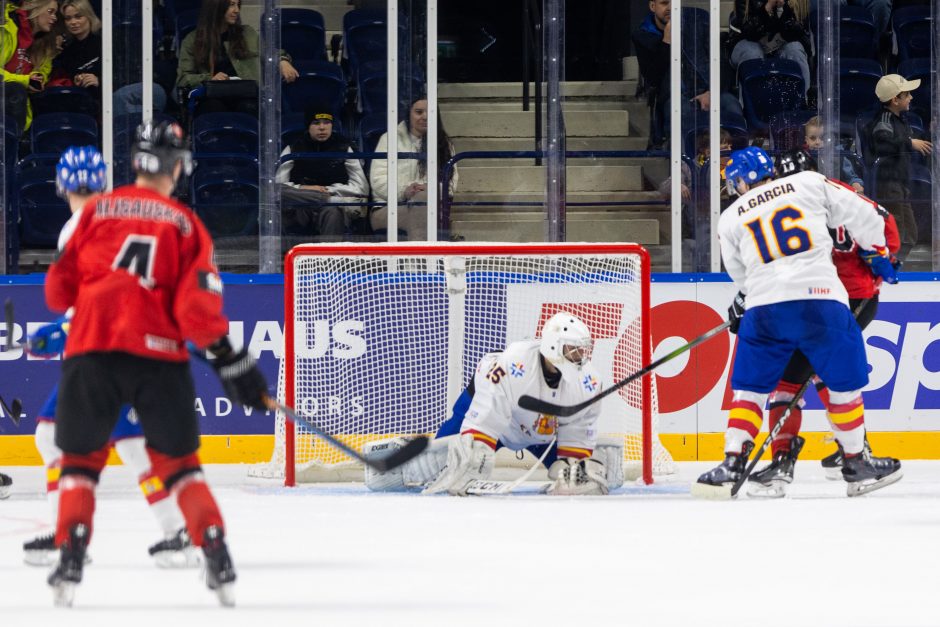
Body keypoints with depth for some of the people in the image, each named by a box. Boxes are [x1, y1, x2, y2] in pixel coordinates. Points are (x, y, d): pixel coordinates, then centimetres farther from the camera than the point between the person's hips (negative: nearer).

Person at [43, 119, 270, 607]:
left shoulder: (94, 211, 6)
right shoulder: (185, 224, 3)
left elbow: (59, 290, 8)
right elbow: (197, 308, -5)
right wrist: (233, 363, 2)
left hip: (91, 348, 0)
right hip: (158, 353, 0)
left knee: (81, 458, 15)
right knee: (178, 460, 14)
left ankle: (70, 558, -3)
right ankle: (218, 561, 2)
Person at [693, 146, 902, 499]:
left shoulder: (730, 219, 15)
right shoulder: (809, 184, 10)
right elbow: (861, 215, 12)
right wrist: (877, 254, 28)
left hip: (764, 309, 1)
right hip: (820, 300, -1)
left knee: (749, 387, 14)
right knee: (845, 381, 14)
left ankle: (731, 465, 3)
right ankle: (856, 464, 19)